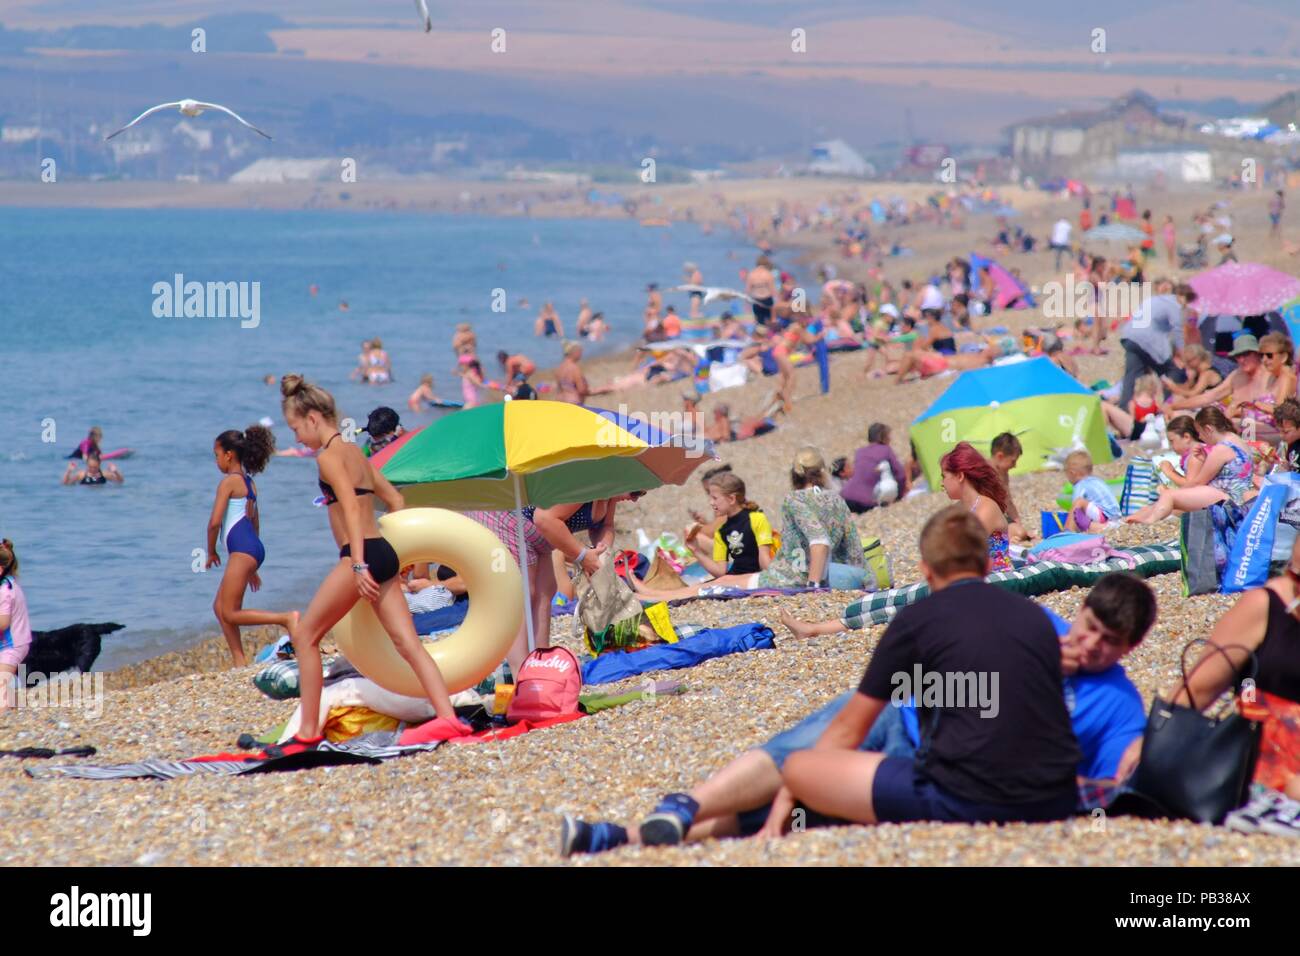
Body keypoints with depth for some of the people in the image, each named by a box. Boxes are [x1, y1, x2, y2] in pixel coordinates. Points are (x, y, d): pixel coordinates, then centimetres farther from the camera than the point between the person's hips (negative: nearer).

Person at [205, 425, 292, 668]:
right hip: (253, 547, 10)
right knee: (220, 607, 13)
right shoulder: (248, 482, 20)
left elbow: (215, 521, -14)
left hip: (242, 549, -10)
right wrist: (252, 569, 28)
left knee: (230, 613, -10)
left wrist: (211, 552, 2)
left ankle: (286, 618, -20)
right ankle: (239, 661, 10)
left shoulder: (229, 482, -8)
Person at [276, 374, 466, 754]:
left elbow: (351, 509, -19)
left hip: (363, 555, -9)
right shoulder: (354, 452, 19)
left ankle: (308, 731, 4)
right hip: (383, 552, 9)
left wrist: (358, 564, -26)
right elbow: (395, 501, 25)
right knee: (408, 643, 2)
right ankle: (449, 718, -11)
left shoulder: (329, 456, -7)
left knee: (305, 635, 3)